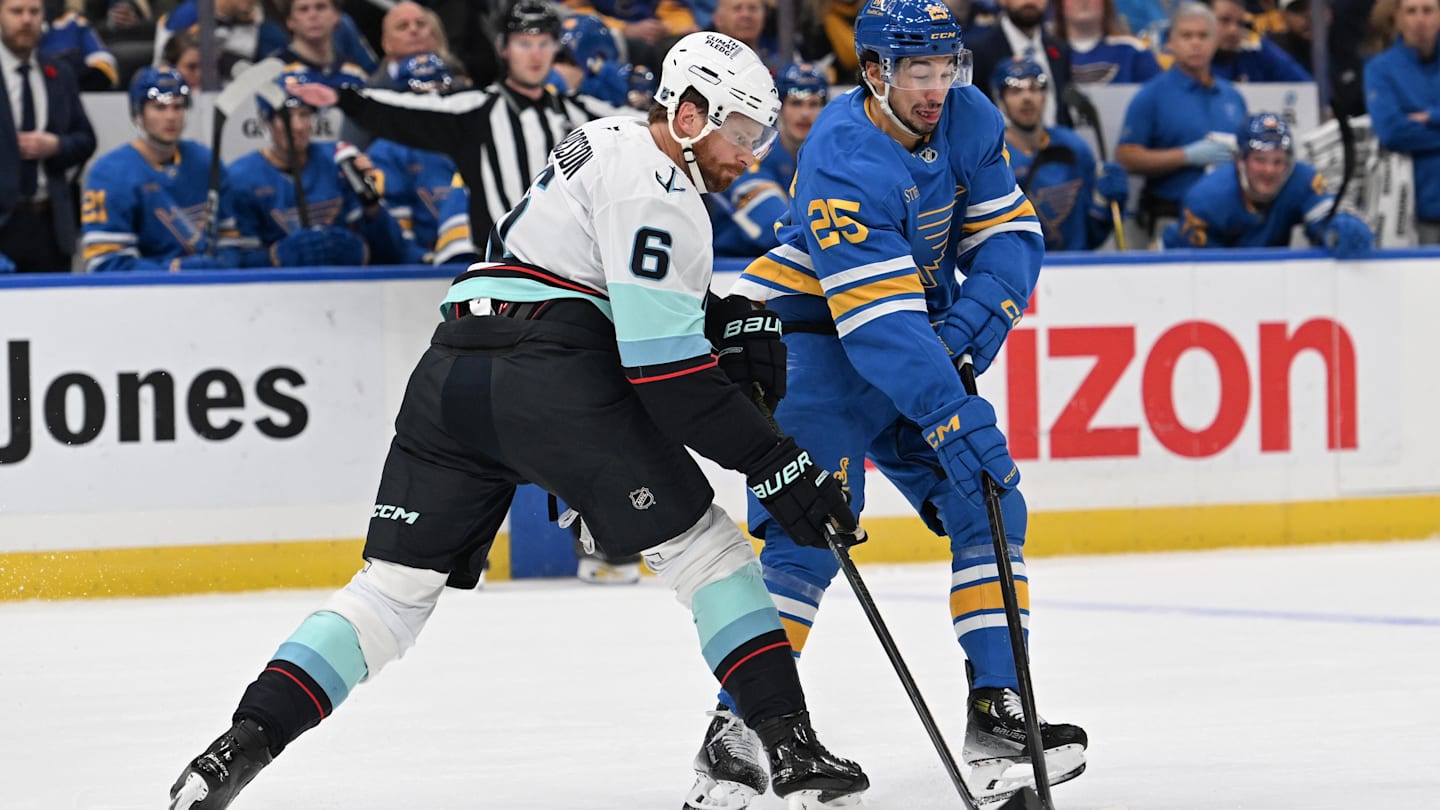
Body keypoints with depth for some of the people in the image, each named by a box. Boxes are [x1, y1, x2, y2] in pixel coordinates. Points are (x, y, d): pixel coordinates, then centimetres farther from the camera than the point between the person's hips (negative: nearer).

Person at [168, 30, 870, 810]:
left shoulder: (604, 139, 24)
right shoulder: (654, 190, -4)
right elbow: (665, 367, -11)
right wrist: (777, 465, -9)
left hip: (450, 371, 8)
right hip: (551, 376, -8)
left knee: (393, 587, 7)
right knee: (702, 548, 5)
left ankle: (244, 743, -7)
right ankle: (789, 746, 1)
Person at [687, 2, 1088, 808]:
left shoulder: (969, 121, -7)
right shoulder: (844, 160, -29)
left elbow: (1010, 234, -2)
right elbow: (878, 319, -34)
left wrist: (966, 334, -19)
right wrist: (950, 417, -40)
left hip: (920, 340, 7)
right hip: (810, 338, -7)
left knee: (990, 509, 0)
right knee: (811, 530, -18)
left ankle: (998, 714, 3)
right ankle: (736, 733, -13)